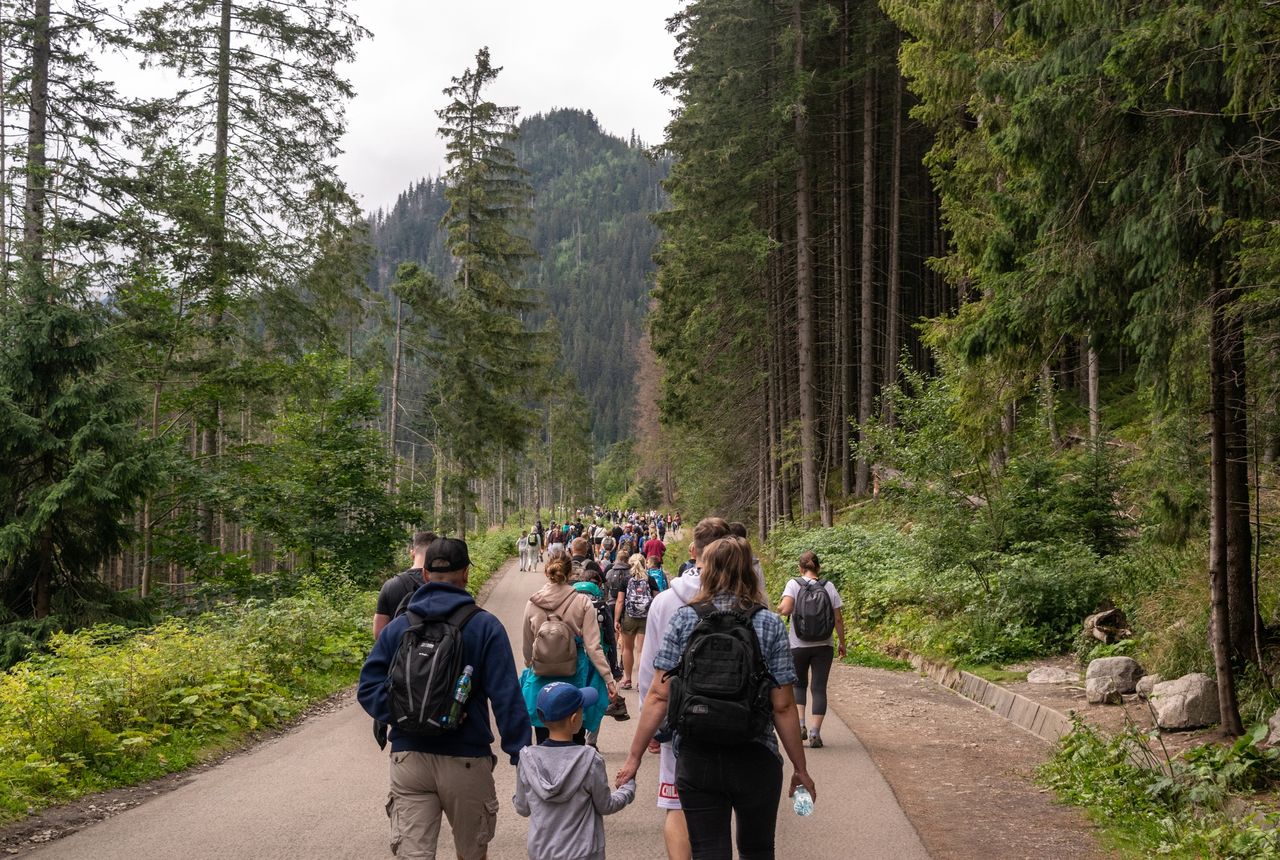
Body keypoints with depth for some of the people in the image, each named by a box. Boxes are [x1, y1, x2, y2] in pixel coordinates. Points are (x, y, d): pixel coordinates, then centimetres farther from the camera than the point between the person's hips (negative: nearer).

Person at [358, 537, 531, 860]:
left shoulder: (397, 627, 4)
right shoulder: (485, 626, -6)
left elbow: (369, 689, -3)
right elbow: (506, 698, -11)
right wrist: (521, 755, -9)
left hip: (408, 758, 2)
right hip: (466, 760, -2)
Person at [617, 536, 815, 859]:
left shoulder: (684, 619, -4)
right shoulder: (770, 625, -4)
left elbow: (659, 695, -6)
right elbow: (783, 706, -5)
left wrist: (634, 757, 1)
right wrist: (800, 768, 5)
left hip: (696, 758, 0)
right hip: (756, 759, 0)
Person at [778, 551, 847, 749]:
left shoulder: (794, 584, -6)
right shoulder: (828, 587, 1)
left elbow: (785, 609, -20)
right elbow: (838, 619, 2)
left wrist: (779, 609, 3)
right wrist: (842, 643, 12)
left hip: (798, 645, -1)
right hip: (823, 646, 1)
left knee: (799, 684, 18)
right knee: (819, 688, 6)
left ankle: (800, 724, 3)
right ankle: (815, 732, 0)